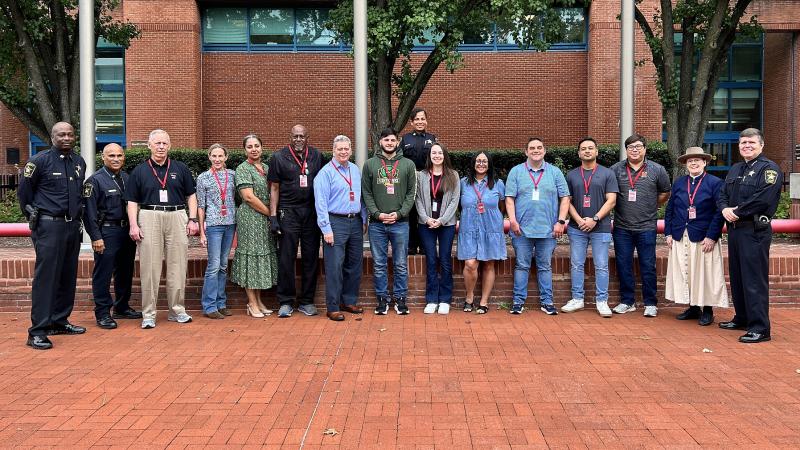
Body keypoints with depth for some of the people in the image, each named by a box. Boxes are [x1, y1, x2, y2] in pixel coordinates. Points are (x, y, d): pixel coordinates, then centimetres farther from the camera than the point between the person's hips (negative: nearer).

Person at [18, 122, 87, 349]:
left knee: (68, 276, 10)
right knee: (46, 277, -8)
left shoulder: (79, 162, 11)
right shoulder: (39, 160, -6)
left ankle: (59, 321, 21)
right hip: (49, 226, -6)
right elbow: (24, 191, 1)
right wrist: (33, 216, 5)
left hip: (73, 226, 6)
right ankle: (37, 331, -5)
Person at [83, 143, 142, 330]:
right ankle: (102, 314, 4)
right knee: (103, 274, -3)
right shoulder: (95, 180, -7)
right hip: (106, 232, -7)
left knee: (125, 272, 14)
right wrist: (96, 237, -15)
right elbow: (89, 211, -10)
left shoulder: (127, 178, 13)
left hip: (127, 231, 7)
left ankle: (122, 308, 27)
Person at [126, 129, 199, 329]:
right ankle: (148, 314, 5)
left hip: (177, 217, 1)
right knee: (150, 268, -1)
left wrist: (192, 219, 3)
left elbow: (191, 196, 14)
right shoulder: (139, 171, 9)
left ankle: (177, 310, 14)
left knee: (178, 267, 4)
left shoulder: (180, 169, 12)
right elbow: (132, 201, 7)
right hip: (149, 217, -1)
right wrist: (133, 225, -4)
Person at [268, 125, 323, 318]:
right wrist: (273, 216, -4)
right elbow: (274, 188, 2)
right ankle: (285, 302, 8)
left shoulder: (316, 156, 9)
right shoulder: (279, 157, 3)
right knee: (286, 259, -1)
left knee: (311, 258, 5)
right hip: (288, 213, -2)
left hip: (312, 213, 2)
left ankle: (306, 301, 15)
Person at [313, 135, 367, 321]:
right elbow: (321, 203, -10)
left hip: (355, 222, 6)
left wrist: (364, 220, 11)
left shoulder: (356, 170, 12)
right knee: (335, 266, -6)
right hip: (336, 222, -6)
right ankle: (333, 307, 2)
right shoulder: (326, 172, -6)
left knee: (355, 264, 11)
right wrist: (326, 229, -14)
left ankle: (349, 301, 25)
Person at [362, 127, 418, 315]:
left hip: (400, 222, 0)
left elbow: (411, 192, 2)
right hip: (377, 223, 0)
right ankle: (382, 298, 17)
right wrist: (377, 214, -9)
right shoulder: (369, 164, 6)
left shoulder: (408, 164, 5)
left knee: (401, 265, 6)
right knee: (379, 265, 6)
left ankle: (400, 298, 17)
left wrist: (400, 213, -10)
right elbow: (366, 193, 3)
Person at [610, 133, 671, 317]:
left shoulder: (657, 170, 3)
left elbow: (665, 193, 15)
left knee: (648, 267, 3)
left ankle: (650, 304, 14)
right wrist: (617, 208, 8)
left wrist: (651, 206, 12)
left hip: (646, 227, -1)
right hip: (622, 227, 1)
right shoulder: (616, 169, 3)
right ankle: (626, 302, 19)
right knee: (623, 266, 7)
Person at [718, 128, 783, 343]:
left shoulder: (769, 169, -8)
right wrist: (725, 209, -5)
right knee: (737, 277, 16)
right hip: (734, 229, 9)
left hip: (755, 231, -9)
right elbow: (723, 195, 16)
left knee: (755, 280, -8)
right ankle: (741, 319, 29)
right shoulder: (735, 169, 18)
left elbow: (763, 198, -21)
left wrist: (737, 212, -12)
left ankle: (760, 328, -4)